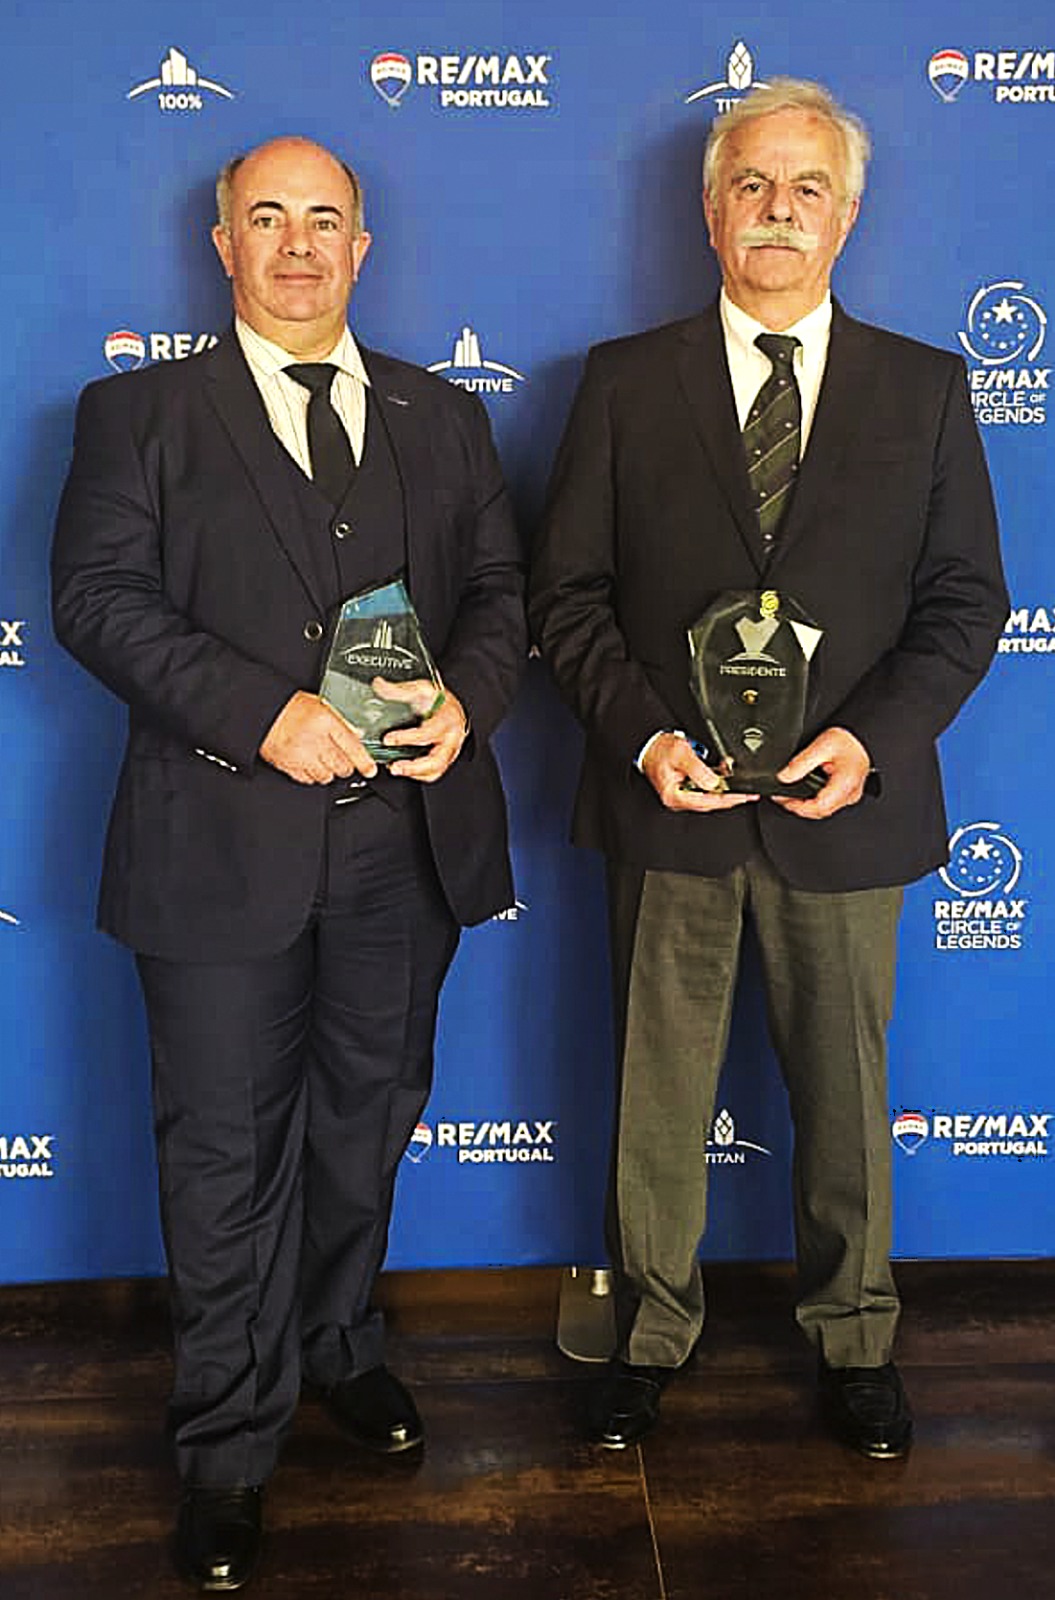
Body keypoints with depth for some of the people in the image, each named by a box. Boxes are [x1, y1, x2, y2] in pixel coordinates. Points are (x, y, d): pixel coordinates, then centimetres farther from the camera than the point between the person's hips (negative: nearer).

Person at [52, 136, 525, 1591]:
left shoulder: (444, 419, 14)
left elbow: (499, 589, 10)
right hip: (225, 842, -3)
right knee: (227, 1153, 6)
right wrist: (264, 714, -19)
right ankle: (229, 1446, 24)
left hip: (404, 835, 4)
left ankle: (339, 1346, 42)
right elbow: (100, 596, -7)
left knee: (366, 1121, 18)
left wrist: (465, 699, -11)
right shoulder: (139, 415, 4)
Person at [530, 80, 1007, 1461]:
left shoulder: (926, 389, 6)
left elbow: (966, 598, 3)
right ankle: (653, 1331, 33)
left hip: (845, 808, 1)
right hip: (670, 802, 0)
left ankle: (854, 1339, 36)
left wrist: (874, 737, -13)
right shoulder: (624, 380, 4)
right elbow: (567, 593, 2)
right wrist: (640, 734, -13)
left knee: (846, 1091, 14)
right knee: (658, 1089, 12)